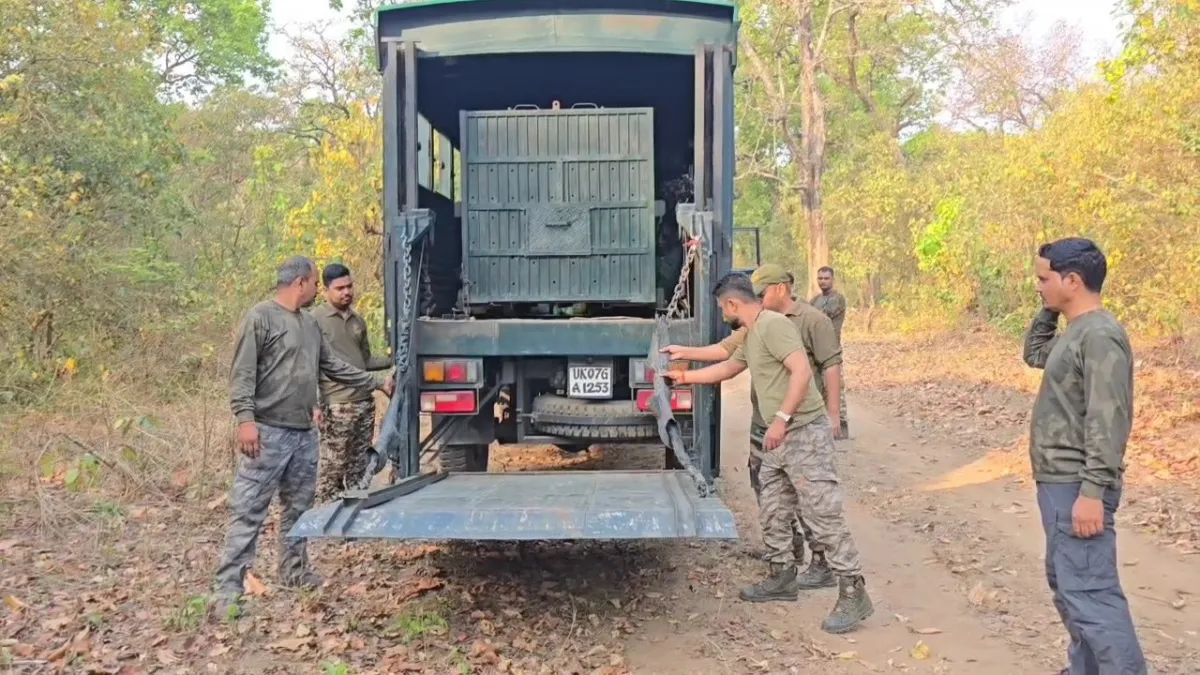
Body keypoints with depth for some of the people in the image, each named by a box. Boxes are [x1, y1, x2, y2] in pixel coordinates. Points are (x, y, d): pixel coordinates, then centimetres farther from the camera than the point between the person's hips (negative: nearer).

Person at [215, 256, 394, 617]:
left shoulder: (310, 324, 16)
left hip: (304, 433, 8)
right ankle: (229, 588, -2)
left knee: (298, 508, 15)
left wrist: (378, 382, 24)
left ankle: (294, 571, 28)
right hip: (268, 432, -8)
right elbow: (242, 374, -12)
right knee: (248, 511, -6)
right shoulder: (261, 317, -8)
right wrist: (245, 419, -21)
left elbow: (334, 366, 23)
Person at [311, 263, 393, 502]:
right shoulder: (315, 319, -5)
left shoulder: (358, 321, 15)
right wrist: (316, 404, -15)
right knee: (332, 468, -3)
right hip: (337, 406, -6)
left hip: (364, 402, 6)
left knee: (359, 468, 12)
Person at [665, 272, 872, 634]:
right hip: (779, 437, 10)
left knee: (823, 515, -8)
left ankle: (853, 593, 0)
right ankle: (782, 577, 29)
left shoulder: (774, 325, -15)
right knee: (772, 514, 16)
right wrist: (685, 377, 35)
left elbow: (802, 371, -24)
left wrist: (781, 419, -26)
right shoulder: (751, 336, 17)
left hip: (805, 432, -10)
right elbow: (727, 368, 32)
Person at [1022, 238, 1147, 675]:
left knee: (1088, 591, -9)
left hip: (1077, 486, -10)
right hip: (1058, 482, 11)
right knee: (1067, 583, 19)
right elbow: (1034, 354, 30)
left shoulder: (1099, 335, -18)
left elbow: (1107, 422, -23)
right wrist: (1048, 311, 15)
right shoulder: (1074, 334, 11)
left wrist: (1092, 491, -26)